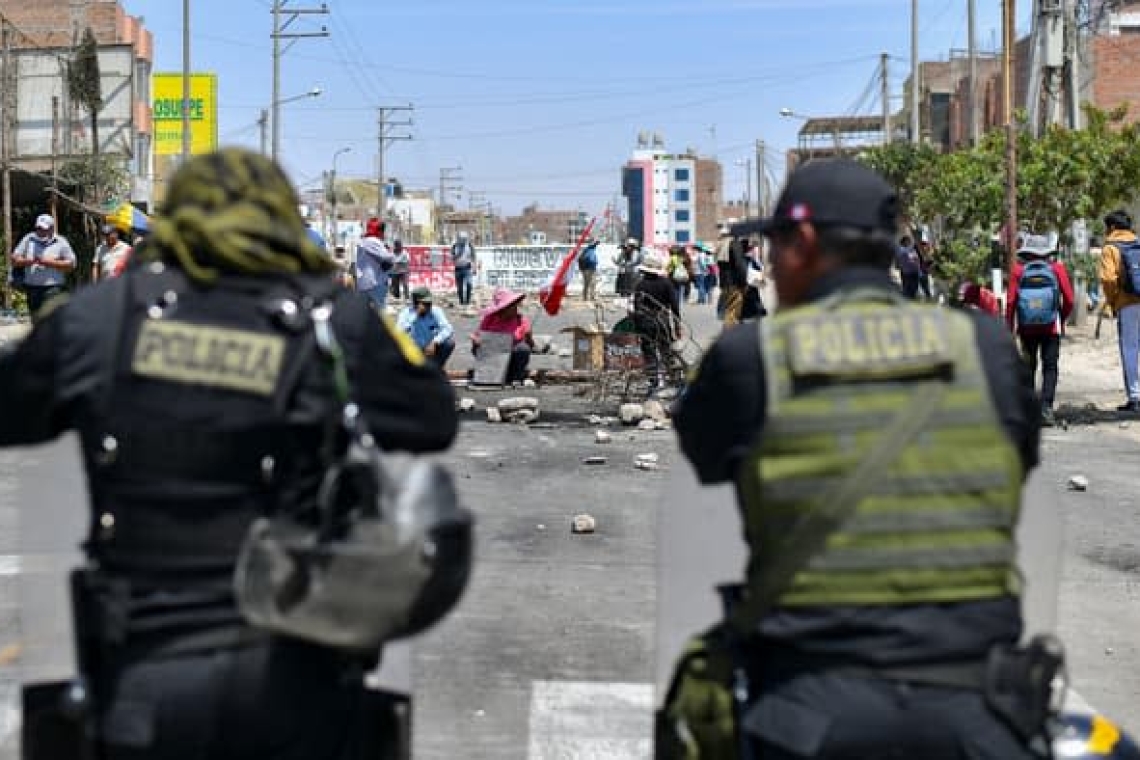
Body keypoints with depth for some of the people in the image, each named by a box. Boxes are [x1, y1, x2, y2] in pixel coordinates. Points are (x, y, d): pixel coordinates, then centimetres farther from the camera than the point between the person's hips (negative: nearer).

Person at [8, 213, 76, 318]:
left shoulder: (60, 242, 2)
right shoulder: (28, 239, 11)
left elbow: (71, 264, -4)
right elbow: (14, 260, 9)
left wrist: (50, 263, -14)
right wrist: (28, 261, -13)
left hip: (53, 288, -4)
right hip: (32, 288, 4)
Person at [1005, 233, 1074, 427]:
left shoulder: (1018, 270, -1)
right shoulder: (1057, 269, 0)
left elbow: (1010, 302, -5)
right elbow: (1069, 300, -2)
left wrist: (1010, 328, 3)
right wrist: (1062, 319, 16)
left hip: (1026, 328, 1)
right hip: (1051, 327, -1)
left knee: (1028, 367, 15)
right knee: (1050, 367, 0)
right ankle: (1046, 407, -15)